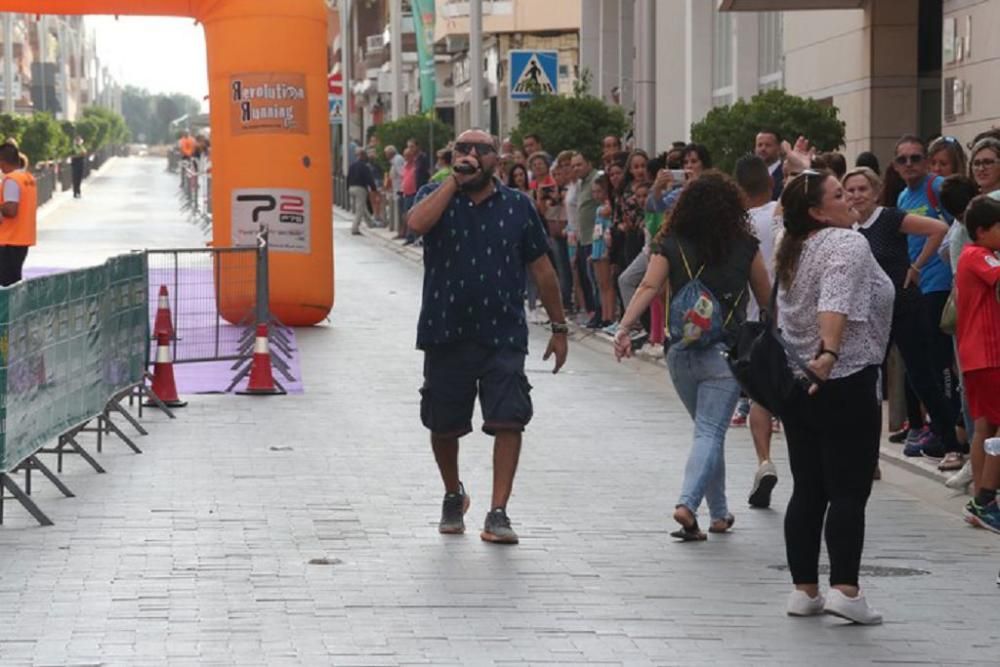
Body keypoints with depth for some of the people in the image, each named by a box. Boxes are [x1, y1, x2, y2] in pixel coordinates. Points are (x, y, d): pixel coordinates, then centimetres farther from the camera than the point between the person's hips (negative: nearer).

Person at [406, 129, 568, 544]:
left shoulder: (517, 206, 6)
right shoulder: (436, 197, 3)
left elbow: (541, 268, 11)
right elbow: (417, 223, -22)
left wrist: (558, 327, 10)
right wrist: (455, 181, -18)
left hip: (503, 335, 0)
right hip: (445, 334, 0)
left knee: (508, 421, -12)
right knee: (444, 425, 11)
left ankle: (498, 513, -9)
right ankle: (453, 496, 36)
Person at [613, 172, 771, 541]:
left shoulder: (670, 246, 2)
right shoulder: (746, 247, 0)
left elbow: (648, 288, -11)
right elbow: (767, 299, 8)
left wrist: (624, 327, -19)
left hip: (681, 353, 3)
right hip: (725, 354, -3)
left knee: (707, 429, 19)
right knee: (711, 431, -5)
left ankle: (719, 513, 25)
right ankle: (687, 503, -25)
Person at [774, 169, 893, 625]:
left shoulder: (794, 253, 13)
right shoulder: (848, 245, -13)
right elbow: (836, 304, -29)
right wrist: (829, 352, -40)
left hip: (797, 380, 8)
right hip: (845, 383, -8)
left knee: (807, 490, 9)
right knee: (849, 491, -5)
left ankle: (804, 590, 10)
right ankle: (844, 590, -9)